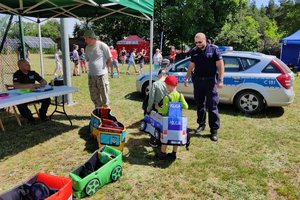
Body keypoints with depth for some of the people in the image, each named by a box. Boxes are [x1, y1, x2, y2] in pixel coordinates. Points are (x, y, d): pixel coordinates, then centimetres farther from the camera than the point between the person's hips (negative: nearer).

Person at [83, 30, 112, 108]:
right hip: (91, 75, 6)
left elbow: (109, 59, -3)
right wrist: (93, 68, 12)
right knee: (94, 96, 12)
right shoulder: (87, 48, 9)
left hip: (101, 75, -6)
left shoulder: (102, 45, -9)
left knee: (104, 95, 1)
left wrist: (104, 68, 3)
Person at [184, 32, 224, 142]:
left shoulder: (213, 49, -4)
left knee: (212, 106, -4)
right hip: (197, 80, 5)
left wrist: (220, 80, -11)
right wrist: (187, 77, 5)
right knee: (199, 104, 12)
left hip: (210, 80, -4)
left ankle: (214, 130, 3)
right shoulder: (194, 51, 9)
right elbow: (191, 66, 15)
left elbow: (220, 65, -5)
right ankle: (201, 124, 28)